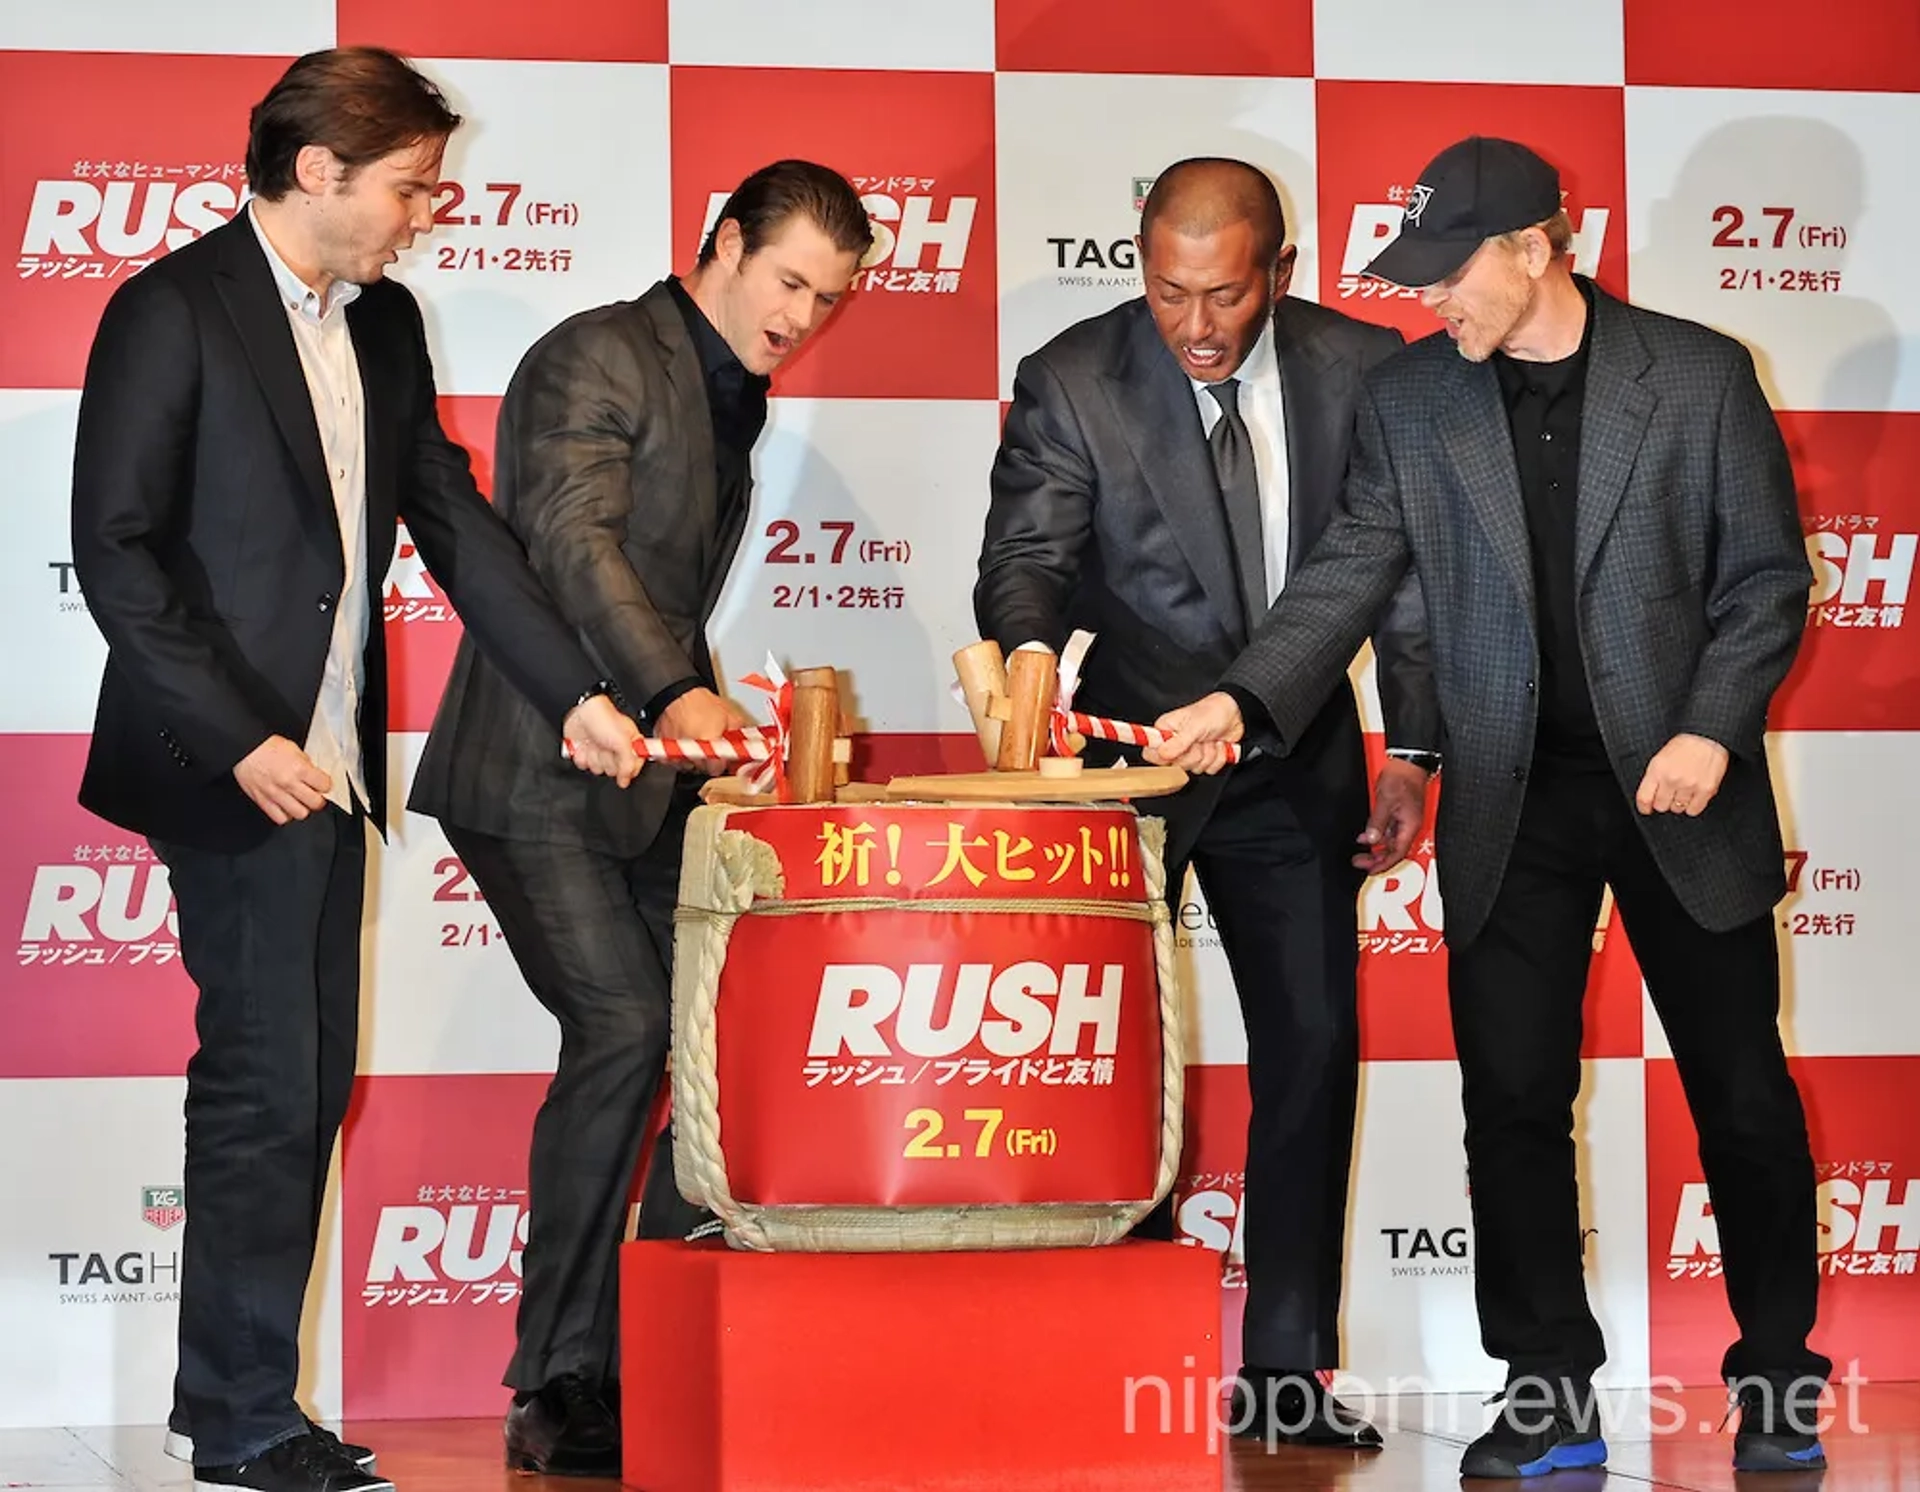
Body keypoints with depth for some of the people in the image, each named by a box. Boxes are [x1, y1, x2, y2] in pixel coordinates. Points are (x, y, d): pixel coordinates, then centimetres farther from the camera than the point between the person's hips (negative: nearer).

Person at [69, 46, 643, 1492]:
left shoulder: (383, 325, 13)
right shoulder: (174, 312, -10)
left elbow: (453, 517, 15)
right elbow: (117, 551, -13)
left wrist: (575, 695, 6)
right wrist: (242, 739, -18)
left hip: (326, 763, 8)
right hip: (232, 767, -8)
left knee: (305, 1084, 10)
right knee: (268, 1082, -5)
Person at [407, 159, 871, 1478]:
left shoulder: (732, 401, 18)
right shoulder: (600, 358, -10)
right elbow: (572, 539, -26)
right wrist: (678, 692, -38)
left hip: (652, 780, 9)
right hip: (537, 773, -9)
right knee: (624, 1031, -19)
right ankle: (561, 1390, -11)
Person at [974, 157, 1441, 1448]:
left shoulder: (1362, 369, -5)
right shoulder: (1071, 383, -13)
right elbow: (1027, 558, -18)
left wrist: (1412, 747, -1)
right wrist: (1031, 653, -40)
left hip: (1298, 756, 3)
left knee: (1315, 1046, 2)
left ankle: (1288, 1368, 10)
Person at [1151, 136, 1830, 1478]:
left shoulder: (1698, 375, -4)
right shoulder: (1412, 399, 2)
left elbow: (1766, 576, -2)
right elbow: (1353, 573, -2)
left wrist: (1713, 729, -14)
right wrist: (1247, 700, -17)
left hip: (1680, 781, -2)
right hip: (1513, 800, 2)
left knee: (1742, 1090, 6)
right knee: (1514, 1099, 0)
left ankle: (1779, 1379, 21)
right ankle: (1549, 1399, 10)